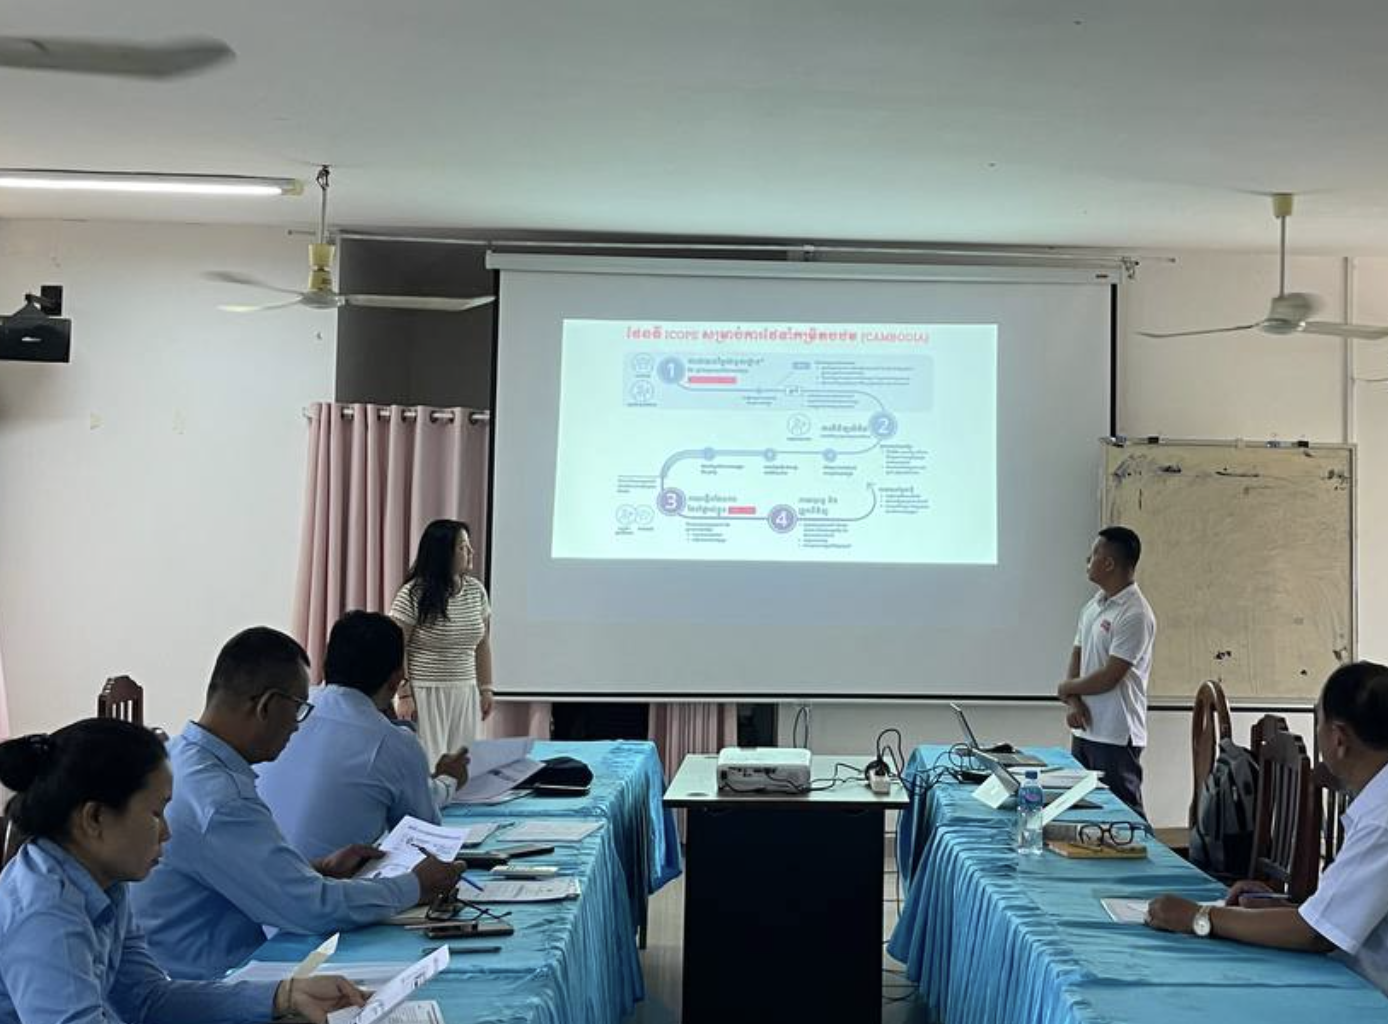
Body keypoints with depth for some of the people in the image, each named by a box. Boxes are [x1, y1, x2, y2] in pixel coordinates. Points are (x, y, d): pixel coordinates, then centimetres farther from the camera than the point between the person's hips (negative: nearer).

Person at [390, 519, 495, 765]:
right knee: (428, 765, -6)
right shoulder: (413, 595, -10)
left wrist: (485, 689, 11)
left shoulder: (477, 591, 6)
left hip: (466, 696, 5)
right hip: (425, 695, -5)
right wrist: (404, 694, -14)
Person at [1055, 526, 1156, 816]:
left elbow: (1109, 678, -19)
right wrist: (1073, 702, -5)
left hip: (1116, 737, -8)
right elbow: (1077, 656, 12)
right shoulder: (1094, 605, 10)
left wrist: (1066, 689, -3)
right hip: (1085, 730, 8)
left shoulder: (1135, 615, -17)